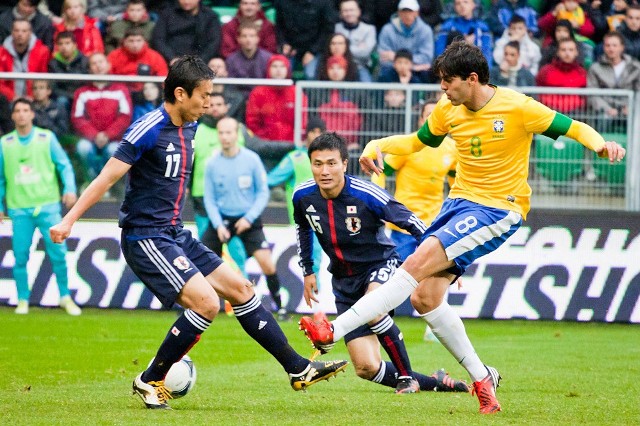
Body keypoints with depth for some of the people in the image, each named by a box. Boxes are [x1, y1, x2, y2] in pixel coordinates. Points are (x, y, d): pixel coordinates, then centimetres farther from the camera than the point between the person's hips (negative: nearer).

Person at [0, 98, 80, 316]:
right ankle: (23, 300, 10)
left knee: (58, 254, -5)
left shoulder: (47, 138, 3)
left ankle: (65, 298, 7)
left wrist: (69, 189, -13)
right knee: (20, 256, -2)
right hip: (19, 208, 1)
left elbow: (64, 165, 2)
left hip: (47, 205, -1)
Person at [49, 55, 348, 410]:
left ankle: (298, 369, 16)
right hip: (146, 238, -9)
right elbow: (108, 177, -19)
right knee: (206, 303, -19)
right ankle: (150, 381, -5)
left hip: (175, 235, 9)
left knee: (240, 289, 8)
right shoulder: (148, 130, -17)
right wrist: (69, 220, -22)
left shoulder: (188, 127, 9)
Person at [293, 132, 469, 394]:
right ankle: (434, 382, 11)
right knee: (366, 368, -8)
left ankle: (406, 376, -21)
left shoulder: (366, 195, -23)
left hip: (380, 264, -4)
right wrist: (307, 271, 19)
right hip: (343, 278, 4)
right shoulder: (303, 196, -10)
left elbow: (412, 224, -15)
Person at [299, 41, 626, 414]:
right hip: (460, 201, 7)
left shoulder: (517, 107, -12)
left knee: (416, 266, -21)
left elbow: (574, 128, -6)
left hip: (499, 210, -7)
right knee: (424, 297, -4)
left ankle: (334, 331, -25)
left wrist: (600, 144, -27)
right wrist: (377, 146, 2)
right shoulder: (448, 111, 5)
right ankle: (482, 378, 10)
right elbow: (416, 142, 21)